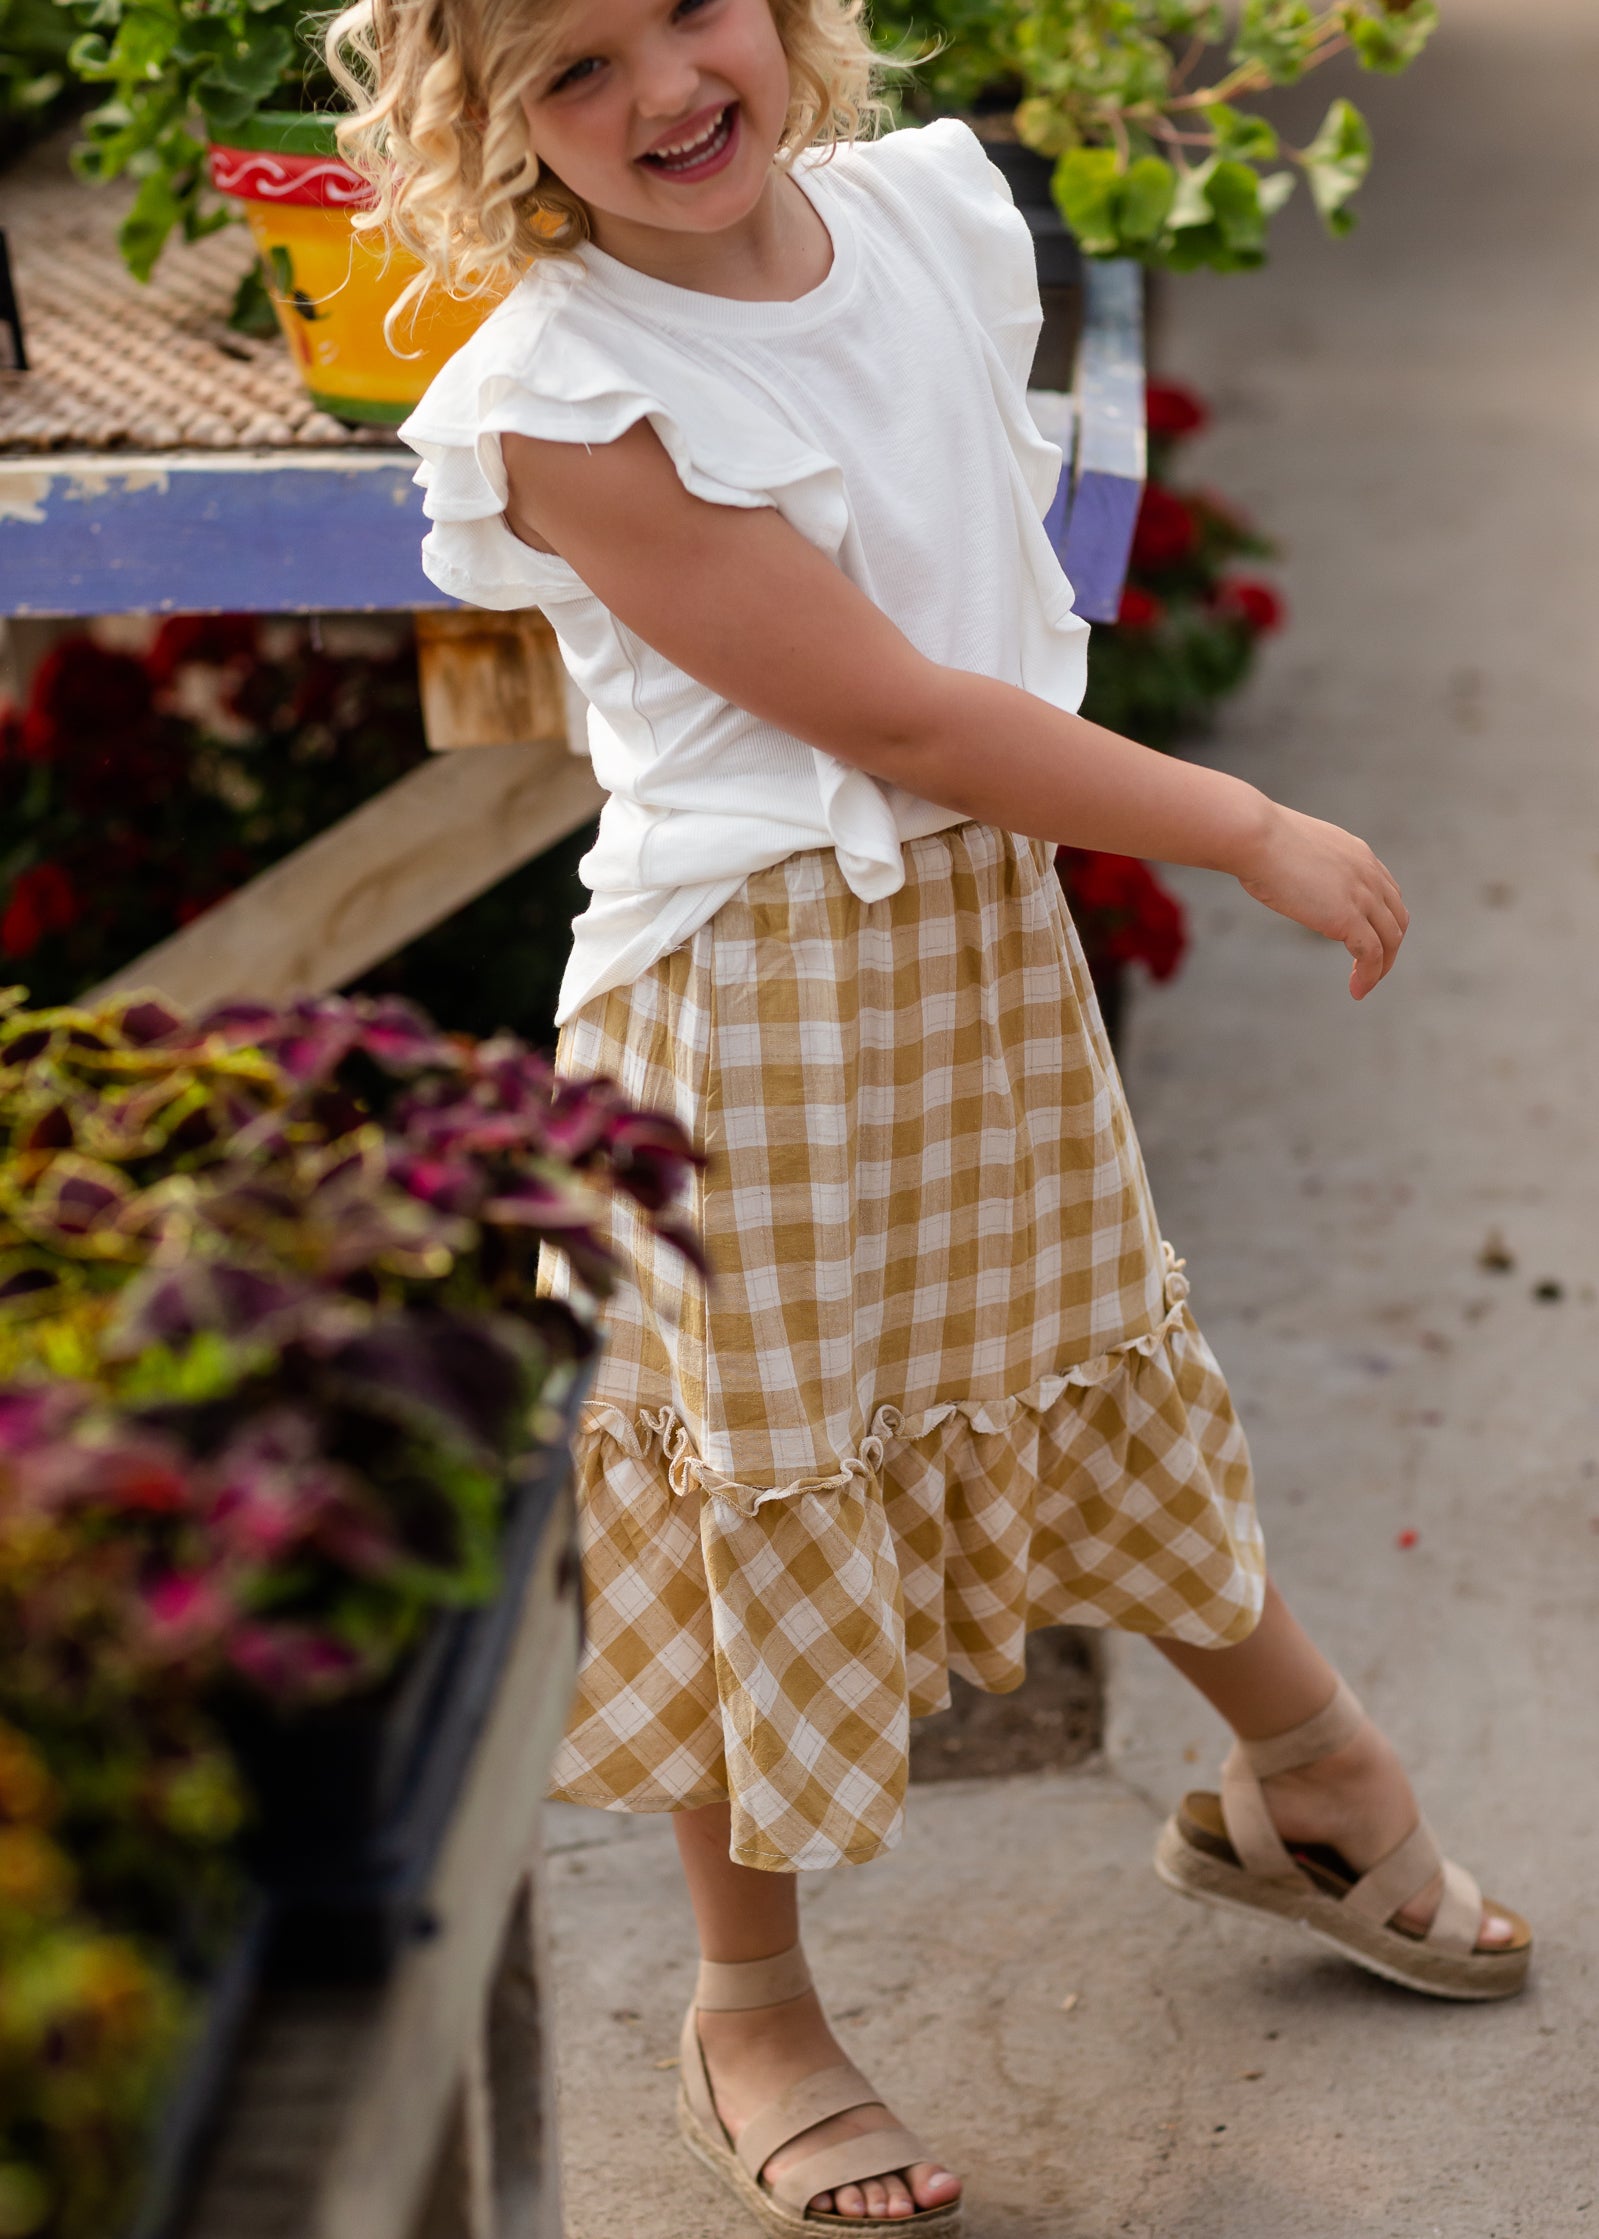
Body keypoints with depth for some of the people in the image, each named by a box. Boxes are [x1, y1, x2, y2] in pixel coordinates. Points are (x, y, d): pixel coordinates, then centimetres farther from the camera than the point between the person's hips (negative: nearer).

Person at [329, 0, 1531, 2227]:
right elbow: (892, 715, -22)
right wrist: (1253, 832, -17)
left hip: (998, 927, 6)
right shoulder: (568, 400, -23)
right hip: (757, 986, -6)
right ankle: (752, 2010, 27)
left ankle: (1308, 1778, 46)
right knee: (774, 1483, 7)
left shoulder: (932, 206, -3)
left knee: (1095, 1371, 24)